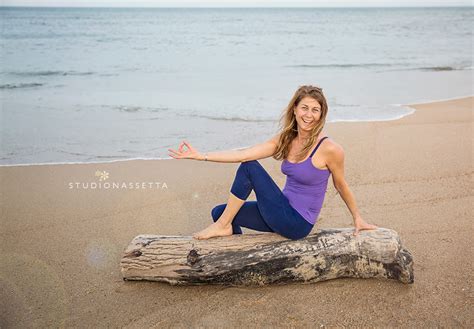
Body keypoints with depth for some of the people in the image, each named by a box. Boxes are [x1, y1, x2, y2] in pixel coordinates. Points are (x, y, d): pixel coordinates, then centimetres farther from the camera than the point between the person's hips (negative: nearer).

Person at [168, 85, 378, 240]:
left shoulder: (329, 149, -17)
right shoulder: (285, 140, 0)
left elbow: (341, 186, -2)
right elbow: (243, 154, -7)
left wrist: (357, 219, 10)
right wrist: (201, 156, -14)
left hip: (297, 223, -6)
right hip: (284, 214, 6)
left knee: (250, 168, -16)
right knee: (219, 212, 1)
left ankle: (223, 227, -2)